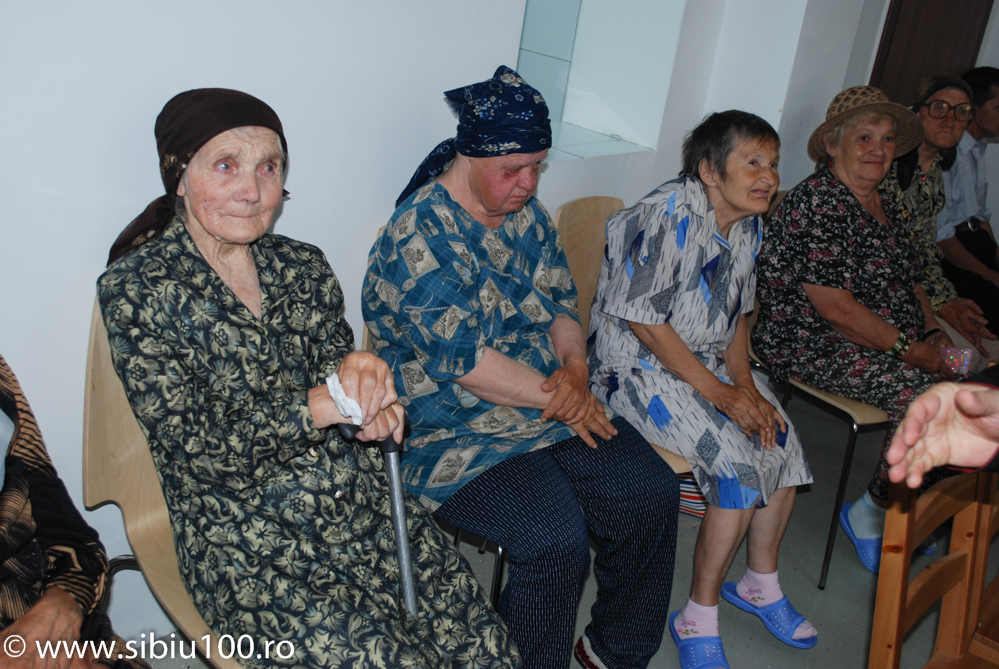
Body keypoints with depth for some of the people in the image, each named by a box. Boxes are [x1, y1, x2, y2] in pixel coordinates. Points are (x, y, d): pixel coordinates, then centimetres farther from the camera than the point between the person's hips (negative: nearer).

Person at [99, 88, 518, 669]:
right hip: (243, 541, -4)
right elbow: (196, 447, -11)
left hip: (357, 499, 5)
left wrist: (361, 379, -15)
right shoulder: (135, 291, -7)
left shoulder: (302, 266, 8)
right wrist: (325, 402, -18)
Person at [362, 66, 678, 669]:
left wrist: (575, 365, -7)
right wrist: (556, 398, -15)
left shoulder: (526, 212, 9)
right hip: (455, 435, -7)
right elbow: (462, 359, -21)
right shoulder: (419, 235, -16)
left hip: (555, 407, 8)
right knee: (556, 539, -26)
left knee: (653, 494, -4)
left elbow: (561, 300, 14)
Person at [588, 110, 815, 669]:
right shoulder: (667, 218, -21)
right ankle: (698, 618, -5)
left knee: (784, 441, -4)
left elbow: (736, 315, 13)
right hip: (638, 366, -8)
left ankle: (762, 582, 19)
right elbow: (644, 323, -23)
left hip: (709, 361, 9)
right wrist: (720, 393, -21)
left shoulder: (748, 225, 6)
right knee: (737, 459, -21)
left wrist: (748, 387, -3)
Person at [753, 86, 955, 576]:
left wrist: (933, 333, 2)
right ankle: (870, 513, -1)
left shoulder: (886, 208, 16)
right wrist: (909, 350, -17)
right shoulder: (816, 202, -15)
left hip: (889, 342, 9)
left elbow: (910, 281, 21)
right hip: (811, 343, -9)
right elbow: (833, 306, -21)